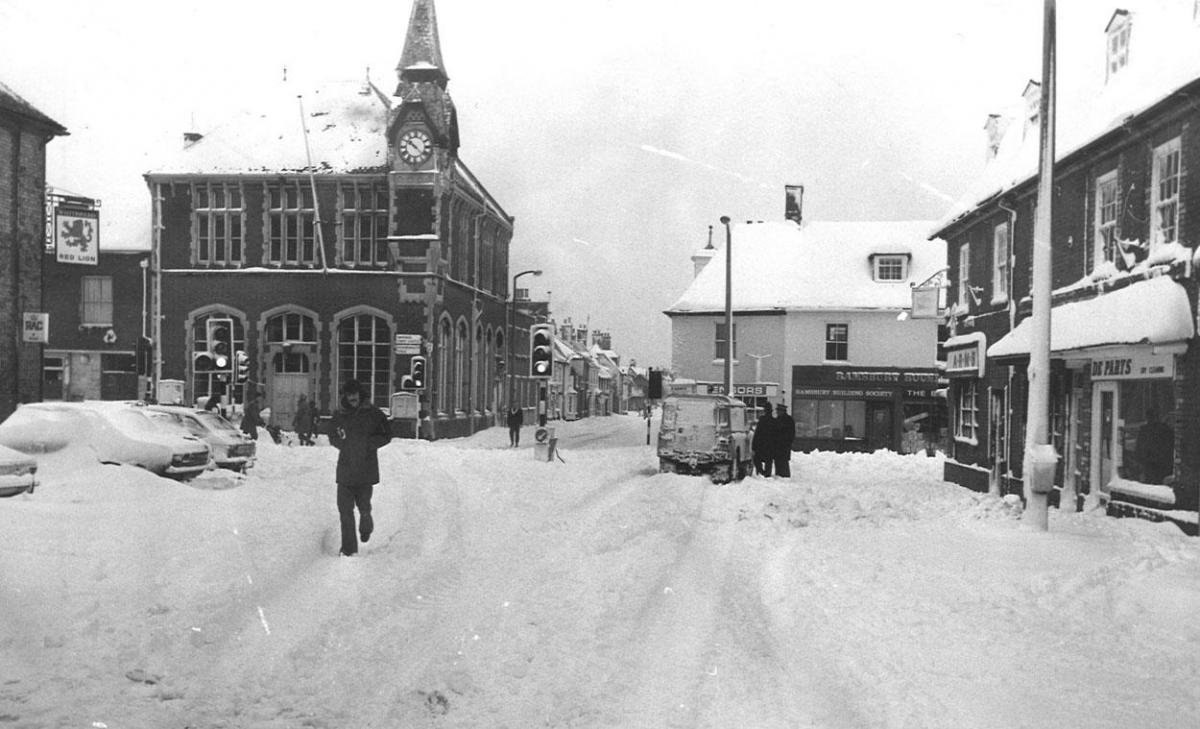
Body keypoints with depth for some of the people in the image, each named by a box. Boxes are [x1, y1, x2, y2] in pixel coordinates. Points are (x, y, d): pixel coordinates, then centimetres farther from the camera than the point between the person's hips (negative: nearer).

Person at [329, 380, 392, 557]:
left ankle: (366, 528, 39)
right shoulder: (339, 416, 8)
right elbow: (332, 438, 19)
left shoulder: (373, 414, 0)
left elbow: (386, 435, 2)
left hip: (366, 469, -2)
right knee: (345, 509, -4)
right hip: (345, 469, 2)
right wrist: (342, 442, -2)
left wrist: (368, 443, -12)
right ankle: (348, 548, 3)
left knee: (364, 507, 5)